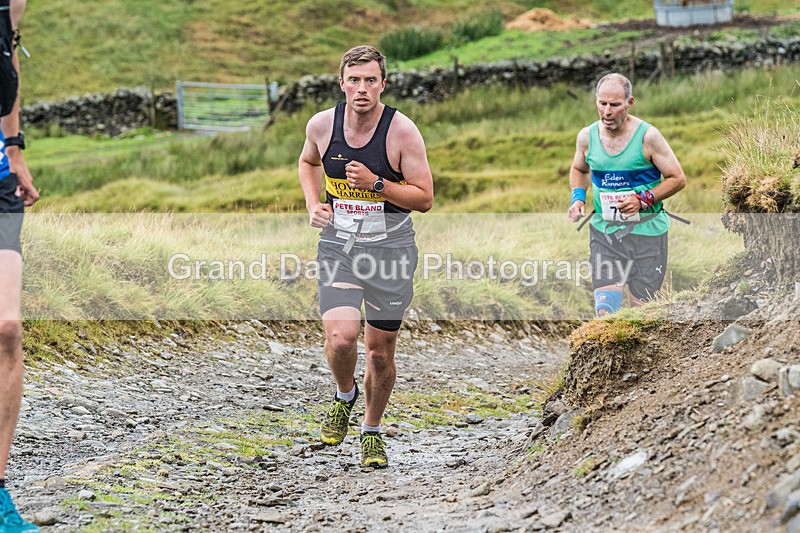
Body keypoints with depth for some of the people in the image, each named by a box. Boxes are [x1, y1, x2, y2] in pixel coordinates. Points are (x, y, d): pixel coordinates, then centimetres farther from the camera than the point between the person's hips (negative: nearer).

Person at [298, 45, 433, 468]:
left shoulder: (402, 131, -12)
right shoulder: (321, 124, -3)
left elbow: (424, 198, -8)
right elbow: (308, 161, 21)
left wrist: (375, 183, -21)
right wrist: (313, 204, 4)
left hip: (390, 247, -1)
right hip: (337, 246, 1)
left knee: (380, 350, 6)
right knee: (341, 339, -19)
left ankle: (372, 431, 30)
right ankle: (344, 396, 15)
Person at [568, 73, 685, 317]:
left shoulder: (648, 136, -11)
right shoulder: (587, 136, 0)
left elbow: (677, 179, -5)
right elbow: (579, 170, 22)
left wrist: (643, 200, -18)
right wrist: (578, 197, 2)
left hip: (646, 231, -2)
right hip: (603, 231, 2)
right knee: (605, 310, -10)